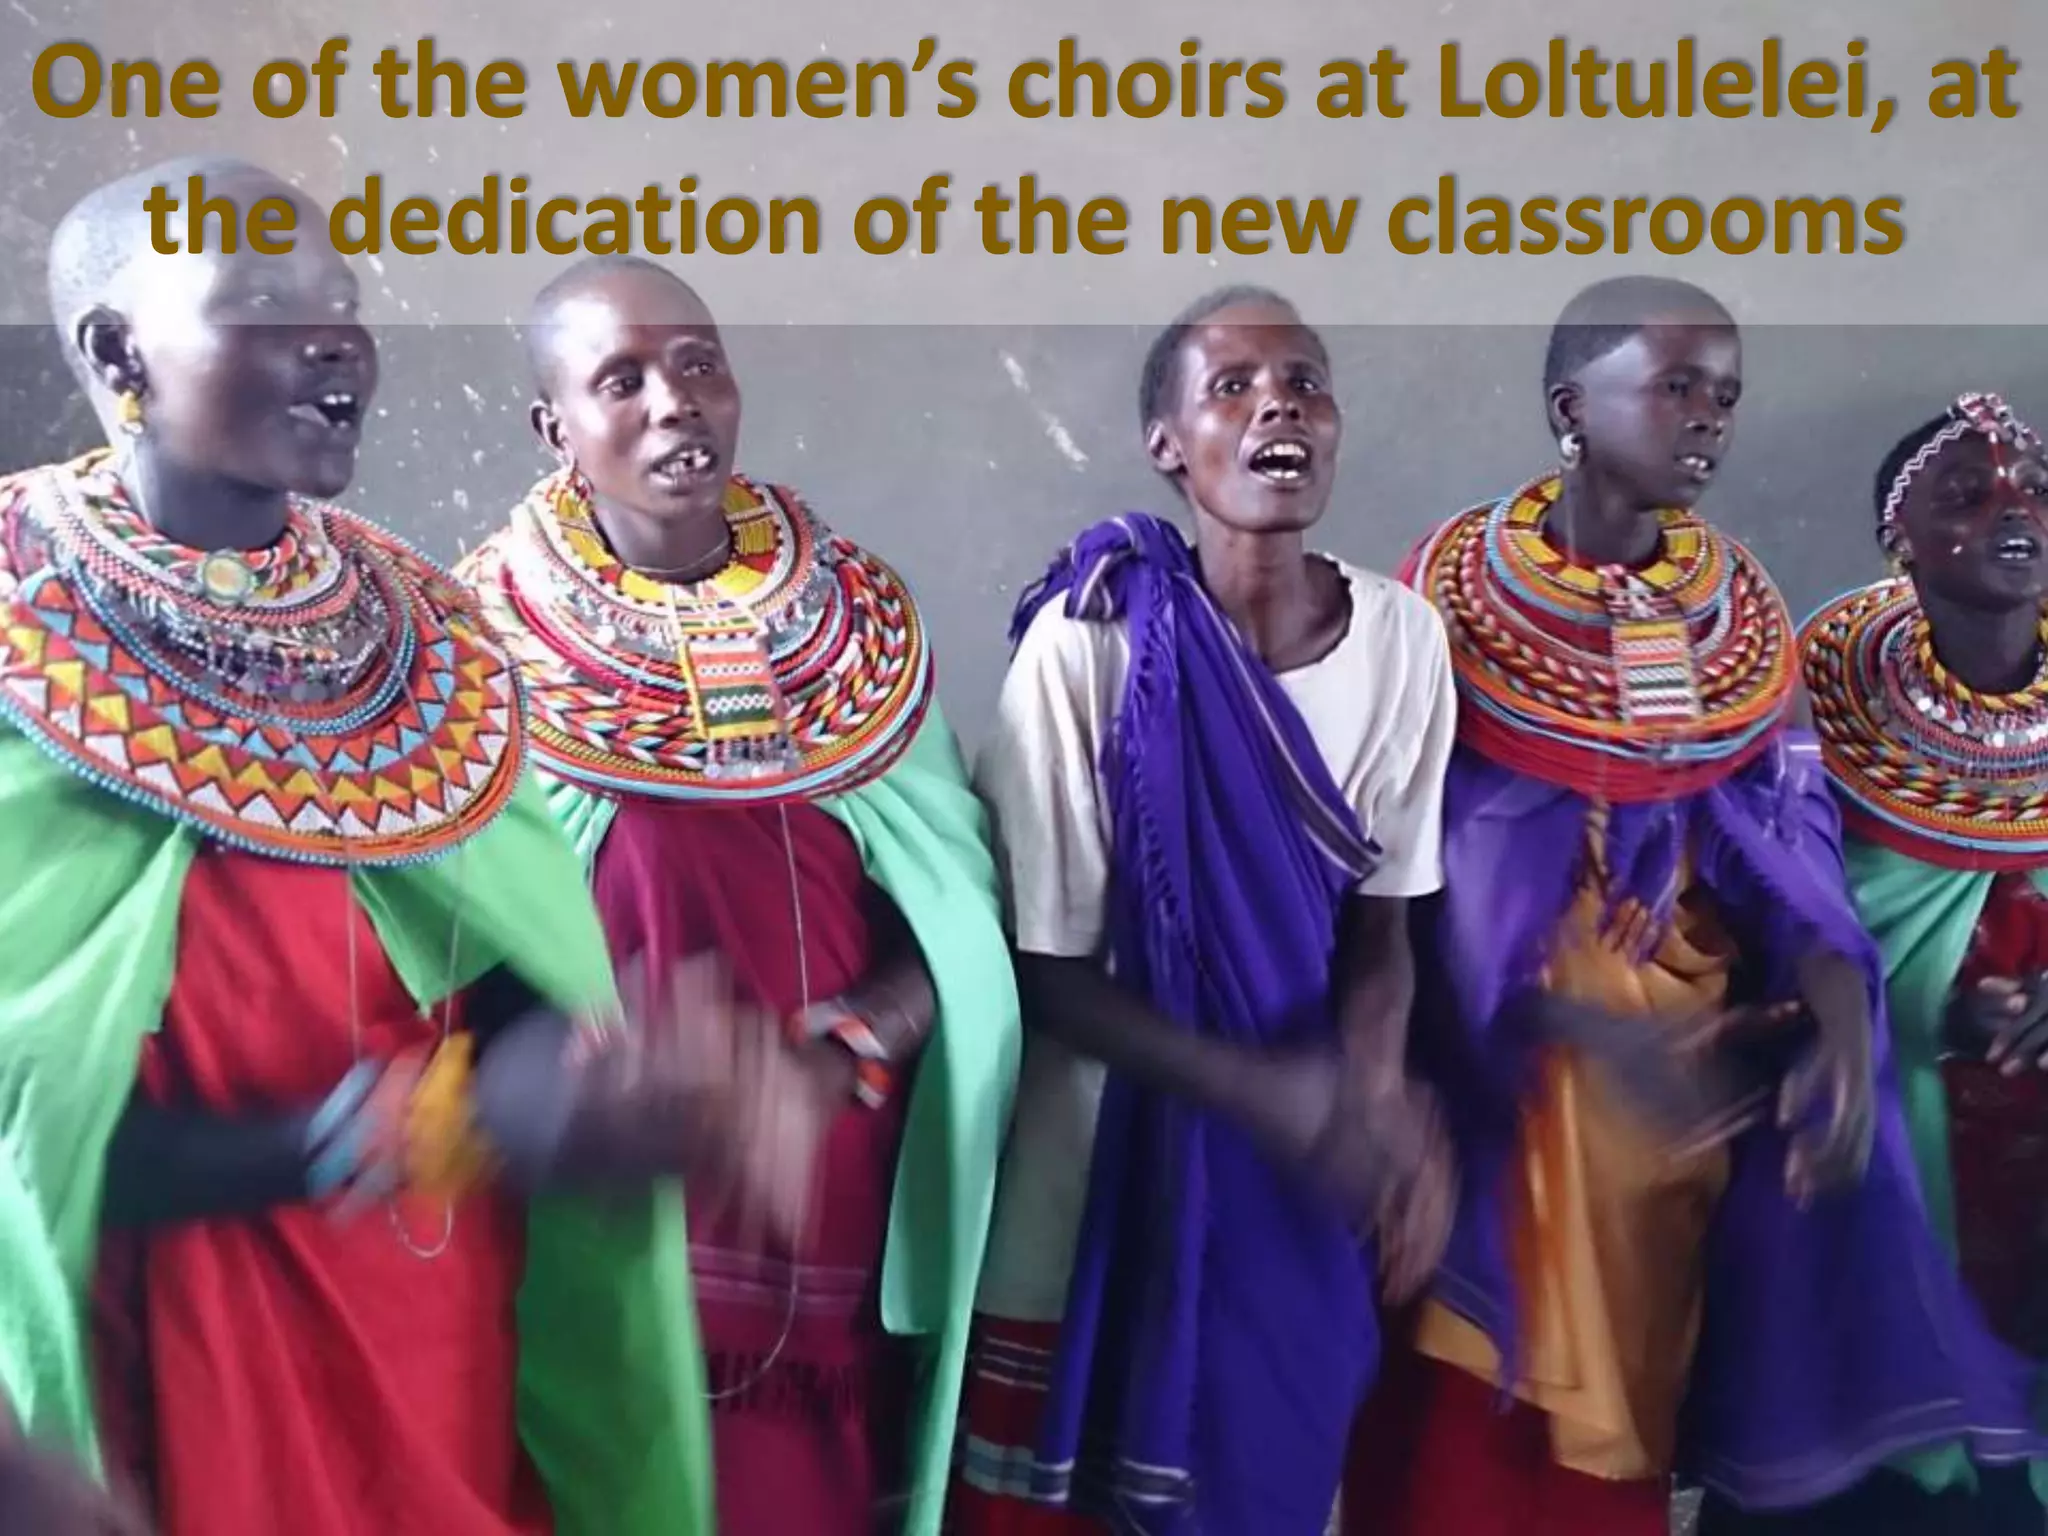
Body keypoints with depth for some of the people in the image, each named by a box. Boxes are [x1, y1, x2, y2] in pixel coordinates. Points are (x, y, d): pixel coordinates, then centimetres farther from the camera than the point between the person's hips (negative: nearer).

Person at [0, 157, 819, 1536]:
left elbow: (516, 978, -1)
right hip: (171, 1338, -4)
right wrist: (448, 1125, -29)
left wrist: (618, 1087, -23)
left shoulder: (414, 631, 1)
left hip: (445, 1313, 5)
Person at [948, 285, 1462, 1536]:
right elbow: (1048, 973, -16)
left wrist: (1379, 1103, -16)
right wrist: (1270, 1094, -27)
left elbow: (1379, 911, 2)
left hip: (1302, 1176, 4)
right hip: (1107, 1175, -3)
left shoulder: (1405, 634, -8)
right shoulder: (1090, 642, -21)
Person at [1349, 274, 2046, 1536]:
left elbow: (1785, 823, 1)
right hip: (1491, 1060, -4)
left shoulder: (1741, 606, 5)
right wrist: (1589, 1031, -26)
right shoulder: (1458, 583, -8)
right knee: (1475, 1406, 4)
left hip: (1694, 1056, 4)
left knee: (1635, 1380, 16)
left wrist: (1840, 1009, -20)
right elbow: (1422, 843, -13)